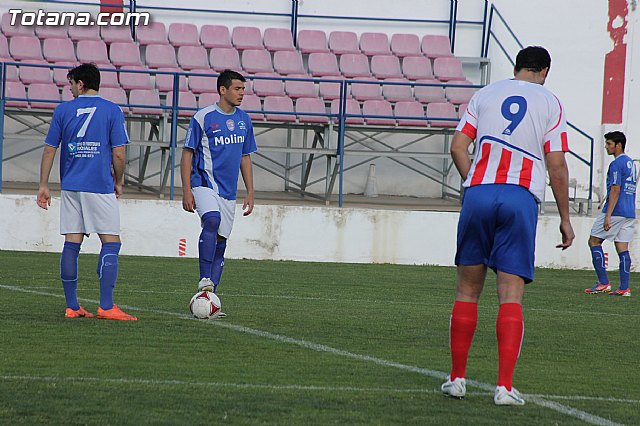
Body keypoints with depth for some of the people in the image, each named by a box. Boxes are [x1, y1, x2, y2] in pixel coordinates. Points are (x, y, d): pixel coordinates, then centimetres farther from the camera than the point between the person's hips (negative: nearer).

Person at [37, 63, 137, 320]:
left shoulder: (63, 111, 5)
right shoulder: (112, 111, -1)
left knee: (72, 244, 6)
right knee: (111, 243, -2)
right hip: (100, 187, -3)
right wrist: (118, 183, 10)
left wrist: (43, 186, 11)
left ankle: (72, 307, 7)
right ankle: (106, 306, -11)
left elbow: (49, 151, 5)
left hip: (70, 187, 3)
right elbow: (119, 154, -5)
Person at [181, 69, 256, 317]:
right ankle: (205, 280, -28)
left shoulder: (243, 120, 11)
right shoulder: (203, 118, -6)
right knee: (212, 221, -31)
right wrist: (187, 191, -11)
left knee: (220, 242, 5)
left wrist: (250, 192, 14)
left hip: (228, 191, 6)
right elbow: (187, 154, -4)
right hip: (205, 183, -6)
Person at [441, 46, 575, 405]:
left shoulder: (485, 94, 14)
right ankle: (505, 386, -10)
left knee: (468, 290, 11)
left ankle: (457, 378, 14)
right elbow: (556, 165, 2)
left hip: (478, 191, 2)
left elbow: (458, 147, 6)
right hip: (522, 199, -2)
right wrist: (565, 219, 7)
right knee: (512, 296, -3)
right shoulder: (550, 103, 8)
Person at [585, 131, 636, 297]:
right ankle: (624, 288, 0)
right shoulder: (631, 163, 17)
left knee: (594, 241, 1)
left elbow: (615, 190, -18)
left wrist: (608, 216, -20)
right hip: (630, 213, 9)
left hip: (616, 210, -9)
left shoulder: (616, 164, -12)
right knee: (622, 248, 6)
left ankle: (603, 282, -5)